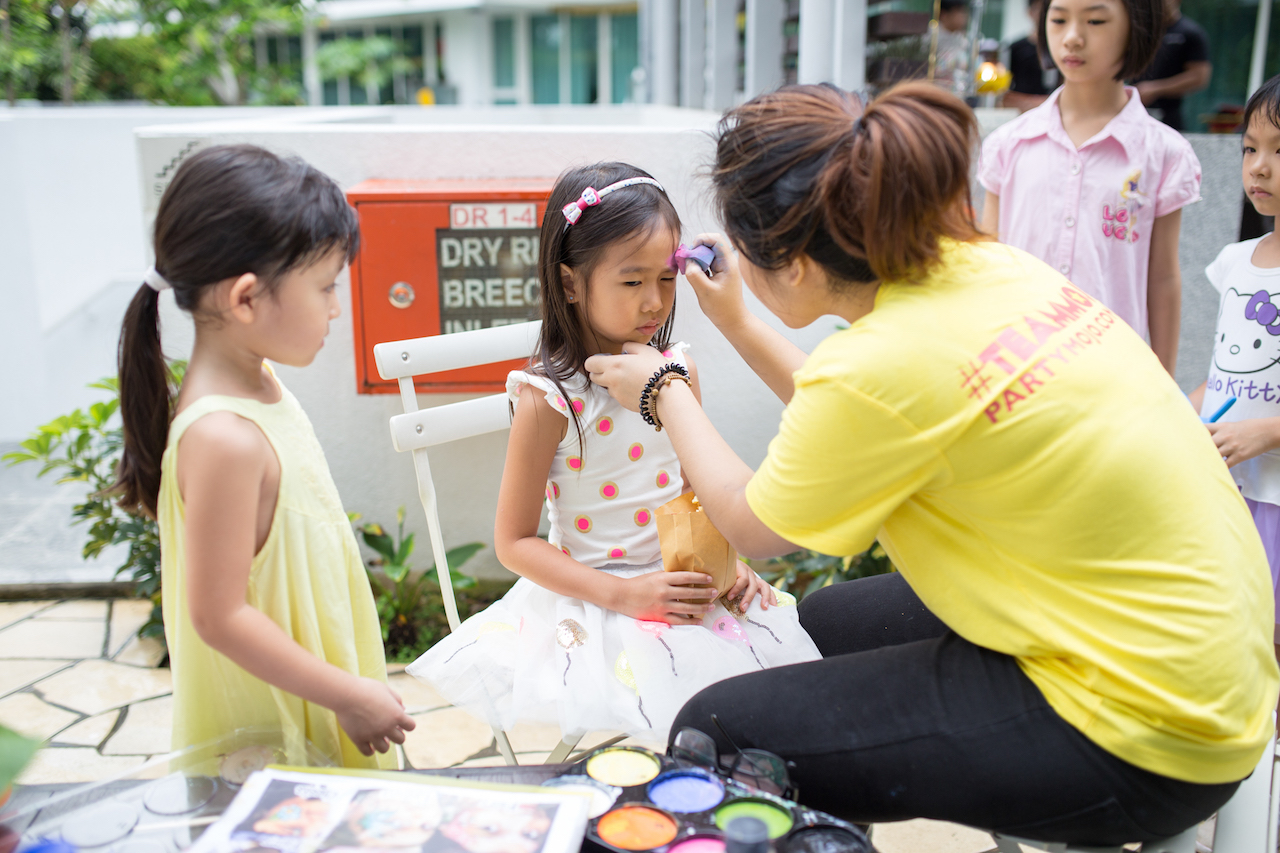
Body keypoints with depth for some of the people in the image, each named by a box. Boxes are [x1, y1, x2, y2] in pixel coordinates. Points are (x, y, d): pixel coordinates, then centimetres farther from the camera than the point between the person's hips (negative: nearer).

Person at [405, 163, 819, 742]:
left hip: (682, 584, 5)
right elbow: (513, 542, -9)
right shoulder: (549, 397, -13)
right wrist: (623, 594, -18)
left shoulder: (677, 370, 3)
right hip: (590, 602, -5)